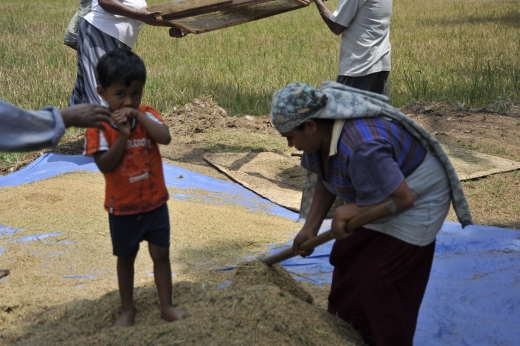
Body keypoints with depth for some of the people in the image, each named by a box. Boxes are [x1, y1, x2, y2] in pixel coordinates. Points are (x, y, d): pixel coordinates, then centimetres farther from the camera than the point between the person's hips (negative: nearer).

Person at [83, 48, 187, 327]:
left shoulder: (147, 115, -6)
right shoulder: (98, 125, -15)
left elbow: (165, 138, -23)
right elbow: (105, 165, -21)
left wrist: (138, 116, -29)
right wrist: (123, 136, -31)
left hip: (155, 202, 2)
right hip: (122, 207, -2)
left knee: (161, 253, 10)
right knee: (126, 258, 15)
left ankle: (167, 306, 24)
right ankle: (127, 309, 30)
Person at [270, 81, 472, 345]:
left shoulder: (361, 148, -38)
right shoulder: (319, 132, -11)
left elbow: (403, 198, -33)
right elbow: (326, 180, 1)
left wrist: (352, 211, -27)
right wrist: (310, 227, -4)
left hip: (415, 197, -9)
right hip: (377, 192, 9)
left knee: (379, 283, -9)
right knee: (348, 261, 13)